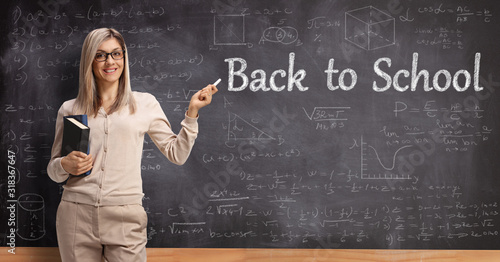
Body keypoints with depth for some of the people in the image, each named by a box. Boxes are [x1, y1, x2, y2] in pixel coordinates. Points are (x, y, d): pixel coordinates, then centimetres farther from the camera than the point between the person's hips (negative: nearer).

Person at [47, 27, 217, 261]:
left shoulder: (145, 104, 7)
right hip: (77, 216, 1)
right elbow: (53, 170, 14)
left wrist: (192, 111, -1)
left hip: (126, 218, -1)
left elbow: (176, 154, 6)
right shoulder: (70, 109, 9)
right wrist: (65, 165, -7)